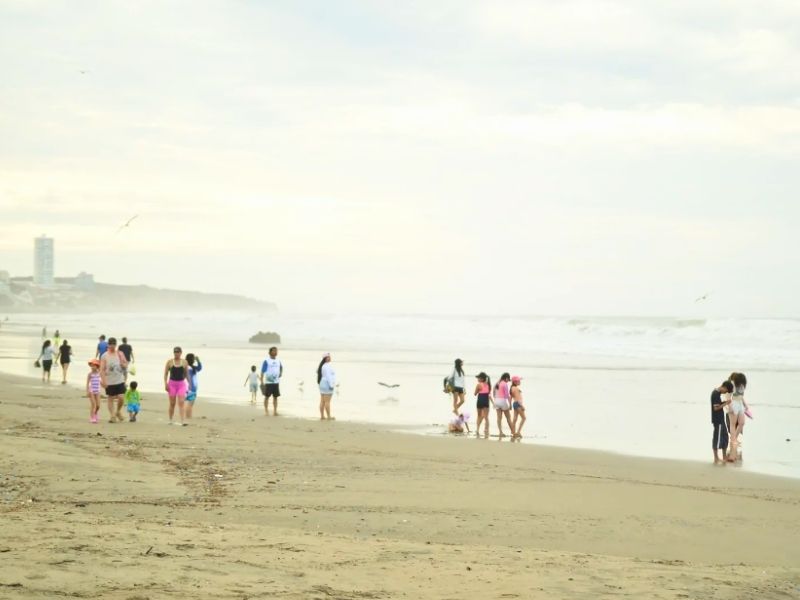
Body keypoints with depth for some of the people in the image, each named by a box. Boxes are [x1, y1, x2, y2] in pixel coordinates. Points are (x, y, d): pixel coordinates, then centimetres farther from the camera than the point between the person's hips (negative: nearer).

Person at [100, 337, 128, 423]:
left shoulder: (120, 354, 5)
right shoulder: (104, 356, -4)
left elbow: (125, 366, 9)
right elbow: (102, 369, -8)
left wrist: (121, 360, -11)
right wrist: (103, 380, -19)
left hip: (120, 381, 2)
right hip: (109, 382, -2)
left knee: (121, 398, -7)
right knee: (110, 399, 3)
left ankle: (118, 411, 19)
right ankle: (112, 416, 9)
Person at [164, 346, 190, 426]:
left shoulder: (184, 362, 3)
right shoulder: (170, 362, 0)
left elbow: (186, 374, 11)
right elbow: (166, 374, 1)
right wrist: (165, 384, -8)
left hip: (181, 384, 0)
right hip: (172, 383, 0)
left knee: (181, 403, -10)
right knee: (172, 403, 6)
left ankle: (183, 421, -17)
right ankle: (171, 420, 22)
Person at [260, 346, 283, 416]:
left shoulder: (278, 361, 10)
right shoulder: (266, 361, -6)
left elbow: (281, 367, 29)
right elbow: (262, 371, -7)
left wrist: (281, 373, 8)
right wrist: (262, 382, -13)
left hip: (276, 382, 5)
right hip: (268, 382, -5)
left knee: (275, 397, 4)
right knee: (267, 396, 1)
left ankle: (275, 411, 7)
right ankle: (266, 411, 6)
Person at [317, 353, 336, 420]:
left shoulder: (322, 366, 14)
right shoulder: (327, 366, -16)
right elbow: (328, 376, -21)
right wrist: (331, 385, -21)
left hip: (322, 384, 10)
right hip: (327, 385, -10)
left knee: (322, 401, 8)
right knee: (327, 401, -7)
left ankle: (322, 416, 9)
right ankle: (329, 417, -5)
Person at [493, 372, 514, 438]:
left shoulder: (497, 384, 11)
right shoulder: (505, 384, -9)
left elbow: (493, 394, 14)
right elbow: (507, 394, -13)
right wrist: (510, 404, -11)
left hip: (497, 400, 6)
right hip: (503, 400, -6)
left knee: (499, 418, 3)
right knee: (508, 418, 4)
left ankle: (500, 432, -3)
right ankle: (513, 432, 8)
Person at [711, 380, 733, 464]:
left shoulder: (717, 392, 11)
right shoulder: (716, 394, -20)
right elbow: (716, 407, -23)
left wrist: (724, 402, 5)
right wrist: (725, 403, -16)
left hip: (721, 419, 10)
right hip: (718, 420, -10)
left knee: (725, 437, 16)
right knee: (717, 438, -3)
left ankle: (724, 457, 25)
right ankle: (716, 459, 4)